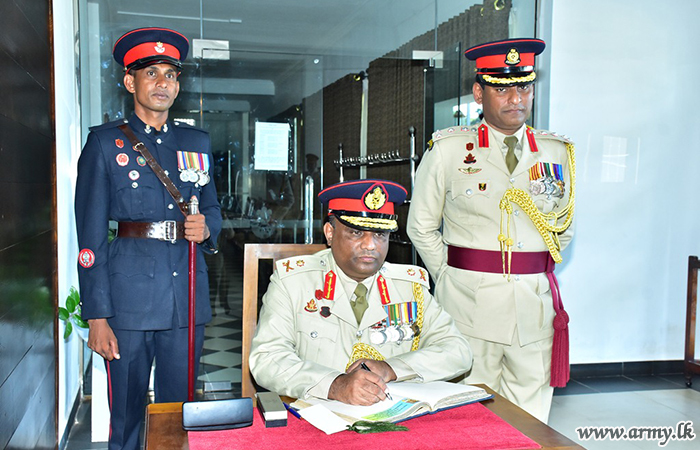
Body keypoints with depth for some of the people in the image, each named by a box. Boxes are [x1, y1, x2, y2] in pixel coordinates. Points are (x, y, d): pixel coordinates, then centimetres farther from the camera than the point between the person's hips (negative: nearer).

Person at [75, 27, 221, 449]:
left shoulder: (197, 142, 13)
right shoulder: (105, 143, 1)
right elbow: (91, 236, -3)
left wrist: (206, 229, -2)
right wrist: (98, 318, -9)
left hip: (187, 295, 3)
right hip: (130, 296, -3)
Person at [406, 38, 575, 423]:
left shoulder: (557, 152, 9)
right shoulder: (447, 149, 0)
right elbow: (421, 226, 6)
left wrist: (532, 276, 12)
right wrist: (453, 279, 5)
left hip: (536, 302, 3)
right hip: (468, 302, -2)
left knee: (529, 417, 10)